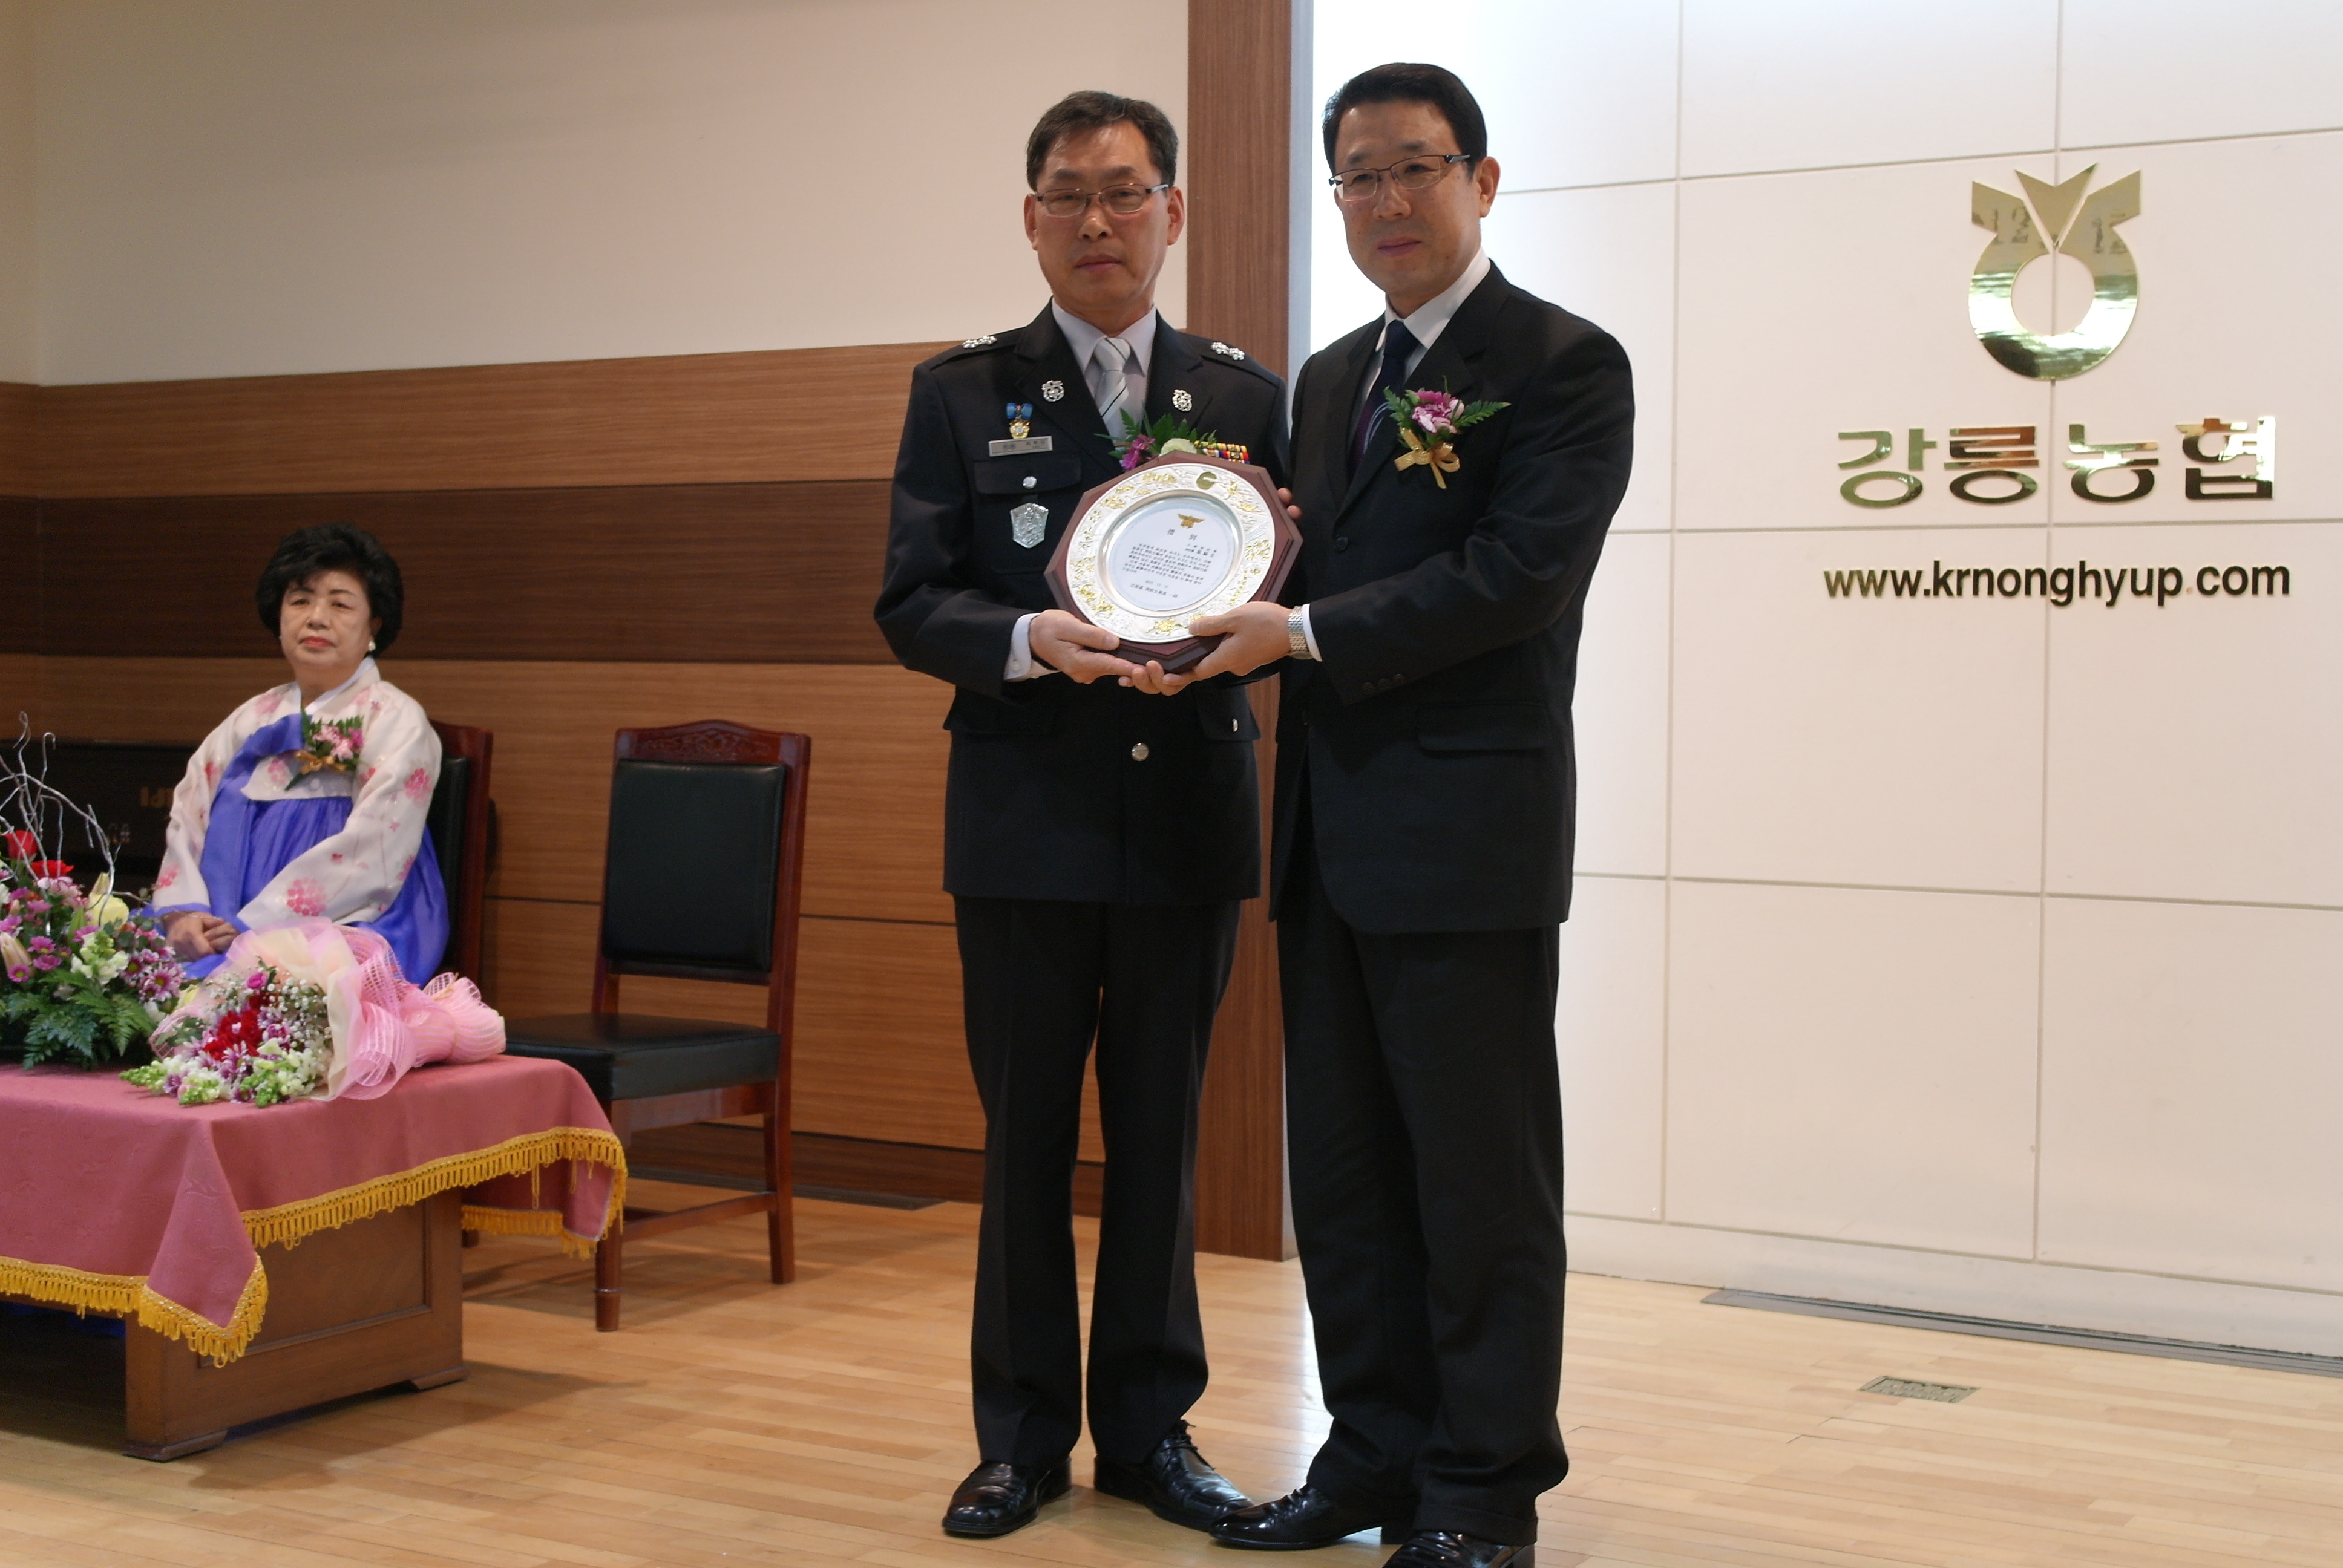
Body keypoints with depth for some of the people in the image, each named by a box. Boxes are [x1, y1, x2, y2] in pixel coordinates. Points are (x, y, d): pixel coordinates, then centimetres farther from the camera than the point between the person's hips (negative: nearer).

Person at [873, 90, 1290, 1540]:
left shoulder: (1248, 399, 8)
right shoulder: (962, 395, 4)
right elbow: (912, 607, -2)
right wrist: (1033, 639, -21)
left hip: (1189, 822, 2)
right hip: (1029, 822, -1)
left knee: (1161, 1137, 11)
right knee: (1027, 1137, 7)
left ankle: (1148, 1424, 23)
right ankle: (1022, 1435, 19)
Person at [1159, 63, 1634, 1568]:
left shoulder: (1564, 364, -6)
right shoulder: (1330, 379, 18)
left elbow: (1519, 575, -17)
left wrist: (1305, 634, -17)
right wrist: (1233, 615, -1)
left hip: (1469, 835, -7)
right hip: (1332, 835, 8)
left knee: (1481, 1177, 1)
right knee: (1344, 1167, 13)